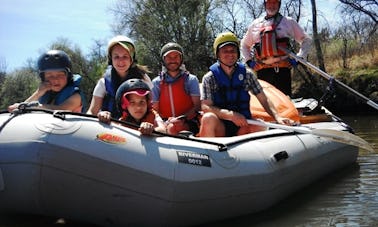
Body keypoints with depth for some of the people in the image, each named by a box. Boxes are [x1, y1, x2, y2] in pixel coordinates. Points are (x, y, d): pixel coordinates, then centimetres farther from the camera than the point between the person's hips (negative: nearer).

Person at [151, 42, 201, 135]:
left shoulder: (191, 79, 10)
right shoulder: (156, 82, 14)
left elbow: (197, 106, 1)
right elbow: (155, 110, 8)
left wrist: (182, 119, -17)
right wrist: (164, 124, -12)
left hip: (188, 123, -2)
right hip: (165, 123, 2)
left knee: (173, 128, -35)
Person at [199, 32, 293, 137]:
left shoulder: (247, 74, 7)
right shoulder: (209, 78, 0)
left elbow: (263, 99, 4)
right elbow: (205, 107, -9)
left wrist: (277, 117, -15)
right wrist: (230, 115, -24)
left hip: (242, 127, 2)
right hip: (219, 127, -1)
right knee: (208, 118, -34)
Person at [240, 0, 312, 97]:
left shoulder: (289, 22, 10)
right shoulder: (255, 24, 17)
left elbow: (306, 40, 14)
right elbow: (244, 44, 29)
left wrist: (299, 57, 1)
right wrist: (248, 60, 14)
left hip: (282, 68, -3)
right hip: (262, 70, 3)